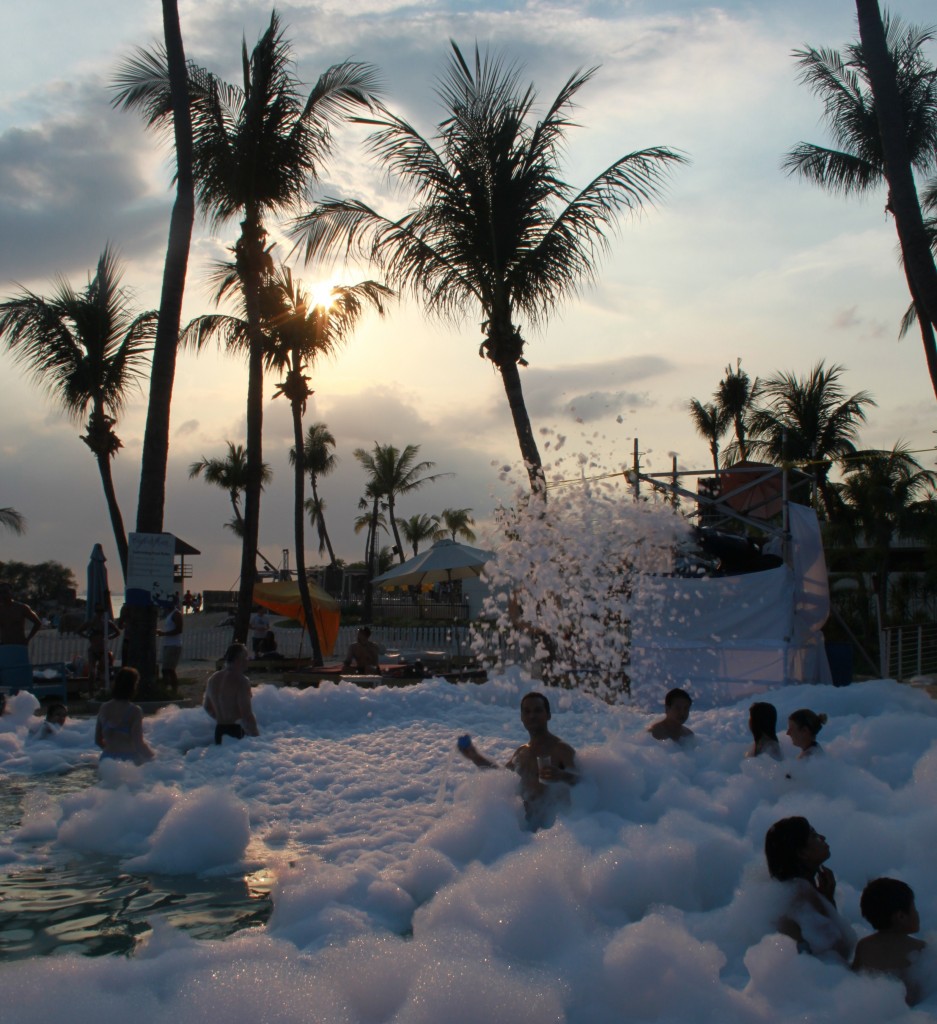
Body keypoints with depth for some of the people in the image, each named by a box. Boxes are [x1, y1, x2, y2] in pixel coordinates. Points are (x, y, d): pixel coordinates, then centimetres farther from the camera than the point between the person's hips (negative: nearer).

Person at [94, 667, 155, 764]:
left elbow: (98, 740, 13)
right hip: (128, 759, -6)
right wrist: (152, 756, 2)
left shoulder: (104, 708, 5)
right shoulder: (134, 710, -12)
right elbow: (138, 743, -14)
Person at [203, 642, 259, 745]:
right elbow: (247, 714, -19)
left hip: (219, 731, 8)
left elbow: (207, 707, 23)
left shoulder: (213, 679, 11)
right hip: (237, 733, -8)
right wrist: (256, 735, -11)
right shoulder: (241, 681, -15)